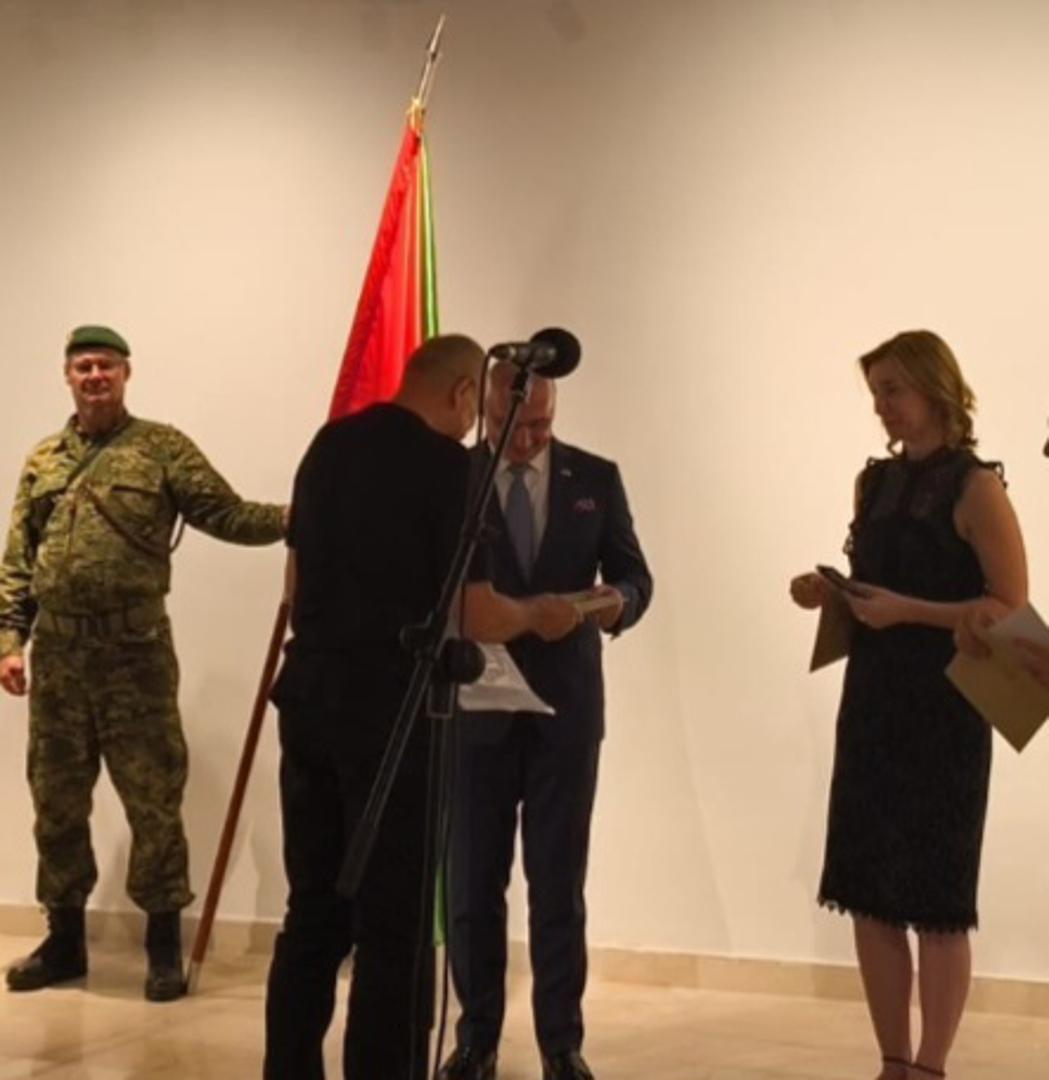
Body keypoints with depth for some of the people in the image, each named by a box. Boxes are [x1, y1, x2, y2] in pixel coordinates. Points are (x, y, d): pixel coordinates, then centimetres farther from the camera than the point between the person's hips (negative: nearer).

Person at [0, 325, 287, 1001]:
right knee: (57, 801, 11)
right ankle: (64, 940, 24)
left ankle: (164, 944, 11)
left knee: (152, 799, 0)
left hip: (135, 649, -4)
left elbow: (227, 515, -5)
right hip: (57, 653, 4)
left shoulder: (162, 449, 1)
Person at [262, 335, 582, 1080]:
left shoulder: (329, 444, 10)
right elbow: (476, 617, -13)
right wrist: (536, 616, 6)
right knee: (395, 925, 2)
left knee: (314, 912, 15)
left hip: (310, 695, 7)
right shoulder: (446, 465, -11)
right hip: (389, 709, -7)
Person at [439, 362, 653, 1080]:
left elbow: (635, 574, 2)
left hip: (565, 705, 0)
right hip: (476, 704, 0)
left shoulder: (596, 478, 3)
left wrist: (618, 601, -21)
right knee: (474, 880, 6)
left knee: (559, 880, 5)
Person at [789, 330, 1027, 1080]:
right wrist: (830, 593, 2)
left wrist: (908, 611, -20)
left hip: (943, 707, -7)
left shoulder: (975, 488, -9)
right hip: (871, 699, 7)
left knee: (935, 898, -1)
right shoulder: (876, 481, 11)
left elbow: (1012, 609, -11)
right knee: (867, 892, 6)